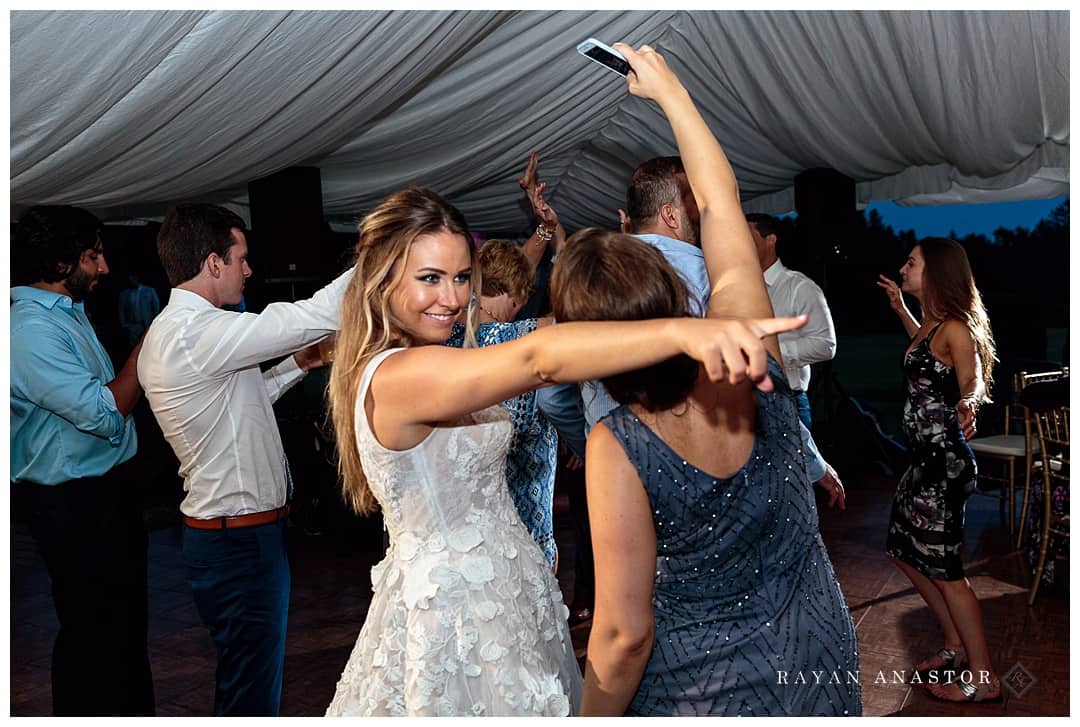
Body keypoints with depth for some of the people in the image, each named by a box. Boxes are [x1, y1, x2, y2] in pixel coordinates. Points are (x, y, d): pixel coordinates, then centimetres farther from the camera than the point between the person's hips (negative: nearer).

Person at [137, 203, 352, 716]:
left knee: (243, 681, 24)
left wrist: (295, 365, 13)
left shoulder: (168, 332, 10)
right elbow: (317, 316, -27)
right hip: (242, 541, -10)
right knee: (252, 692, 5)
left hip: (223, 533, 10)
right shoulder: (197, 332, -23)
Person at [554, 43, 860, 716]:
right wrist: (668, 86, 6)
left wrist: (594, 717, -5)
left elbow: (624, 635, -24)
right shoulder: (749, 352, -19)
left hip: (708, 689, -5)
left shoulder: (618, 447, -31)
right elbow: (722, 201, -4)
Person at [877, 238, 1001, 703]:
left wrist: (966, 407, -44)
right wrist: (899, 309, 29)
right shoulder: (932, 322, 9)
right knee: (904, 551, 18)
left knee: (943, 568, -1)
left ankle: (984, 679, 13)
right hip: (926, 457, 10)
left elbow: (973, 385, -22)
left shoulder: (955, 327, -16)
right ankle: (956, 646, 31)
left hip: (944, 460, -10)